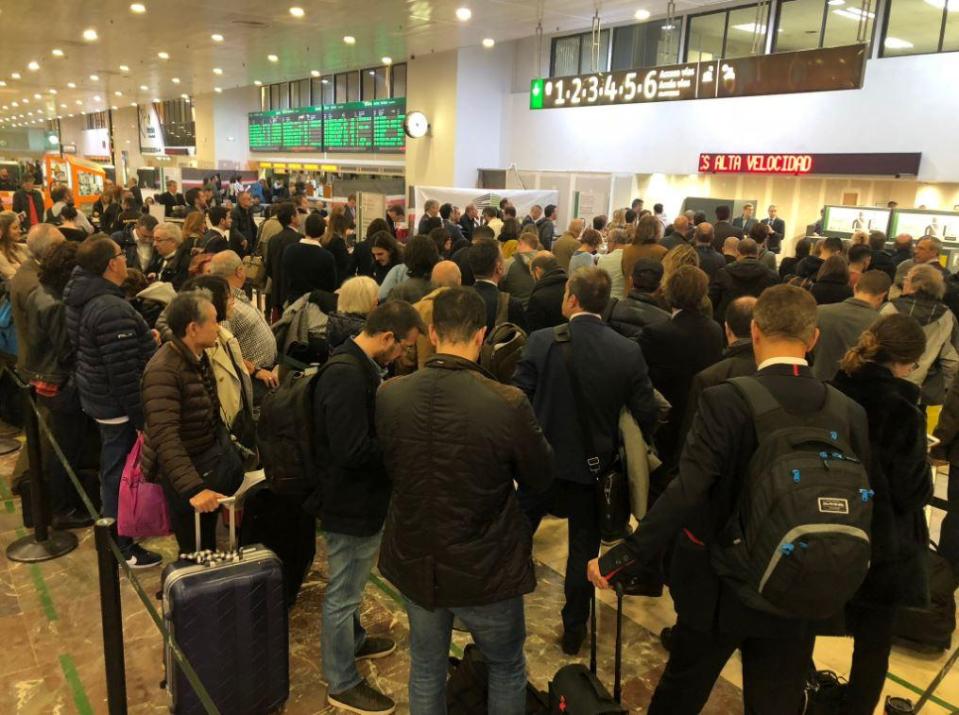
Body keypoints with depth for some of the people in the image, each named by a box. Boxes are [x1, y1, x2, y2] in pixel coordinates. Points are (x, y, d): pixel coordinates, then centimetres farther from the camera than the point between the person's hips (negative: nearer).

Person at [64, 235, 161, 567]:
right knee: (120, 473, 4)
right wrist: (141, 418, -19)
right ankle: (120, 546, 18)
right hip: (117, 406, -10)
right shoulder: (113, 310, -28)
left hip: (95, 395, 10)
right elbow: (124, 374, -27)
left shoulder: (80, 297, 3)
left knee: (111, 468, 25)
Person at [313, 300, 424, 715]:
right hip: (351, 503, -10)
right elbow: (353, 451, -31)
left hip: (362, 497, 10)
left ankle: (353, 640, 50)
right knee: (342, 592, 9)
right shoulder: (347, 376, -29)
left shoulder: (361, 366, 3)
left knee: (351, 586, 28)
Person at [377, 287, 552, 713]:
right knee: (507, 669, 24)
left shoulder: (389, 395, -15)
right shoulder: (507, 403, -26)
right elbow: (540, 480, -10)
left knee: (426, 669, 26)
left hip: (414, 562, 3)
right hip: (485, 568, -3)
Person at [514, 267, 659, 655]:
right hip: (593, 462, 1)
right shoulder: (629, 351, -11)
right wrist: (616, 448, 11)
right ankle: (574, 629, 29)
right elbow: (646, 415, -7)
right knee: (584, 546, 17)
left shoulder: (542, 341, -16)